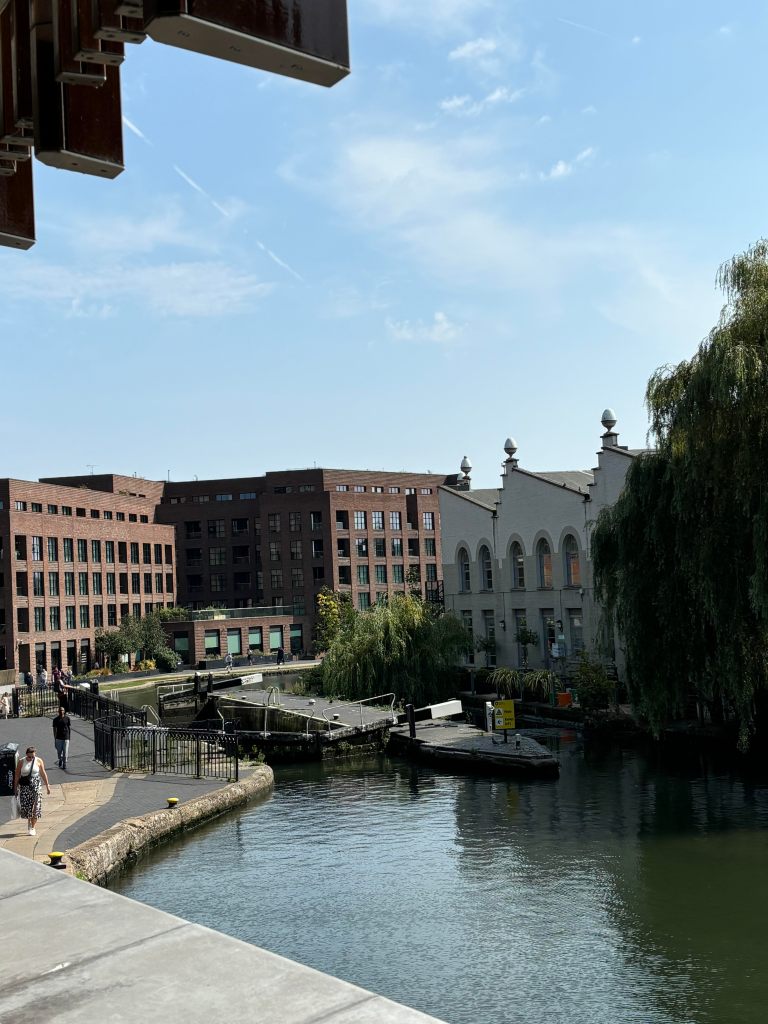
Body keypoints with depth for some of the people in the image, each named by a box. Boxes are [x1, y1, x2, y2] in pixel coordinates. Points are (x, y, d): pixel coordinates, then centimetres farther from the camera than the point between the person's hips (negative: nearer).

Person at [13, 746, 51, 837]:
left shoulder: (39, 761, 0)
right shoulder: (21, 762, -1)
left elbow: (43, 774, 6)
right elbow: (17, 776, 5)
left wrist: (47, 786, 8)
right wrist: (15, 788, 5)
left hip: (36, 786, 0)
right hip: (24, 786, 0)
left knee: (35, 807, -4)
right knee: (25, 805, -3)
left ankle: (32, 827, 7)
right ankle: (29, 821, 27)